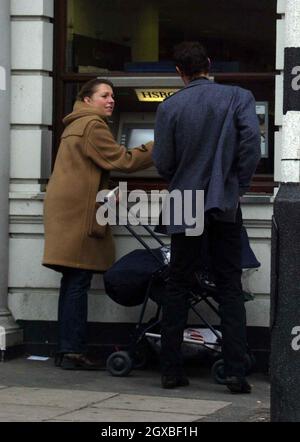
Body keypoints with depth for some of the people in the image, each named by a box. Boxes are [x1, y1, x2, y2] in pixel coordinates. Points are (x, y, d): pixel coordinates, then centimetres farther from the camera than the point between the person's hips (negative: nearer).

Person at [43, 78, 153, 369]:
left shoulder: (76, 125, 25)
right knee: (78, 283, -11)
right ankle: (73, 352, -13)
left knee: (73, 283, 8)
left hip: (69, 211, 10)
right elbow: (121, 160, -12)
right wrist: (157, 148, -7)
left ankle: (68, 351, 8)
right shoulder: (92, 125, -7)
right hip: (78, 213, -10)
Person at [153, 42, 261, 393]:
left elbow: (162, 162, -2)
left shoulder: (169, 107, -2)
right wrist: (239, 185, -5)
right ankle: (235, 371, -5)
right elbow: (251, 137, -14)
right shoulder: (238, 97, -1)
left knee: (176, 288, 10)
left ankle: (171, 370, 9)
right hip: (225, 206, 0)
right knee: (230, 288, 4)